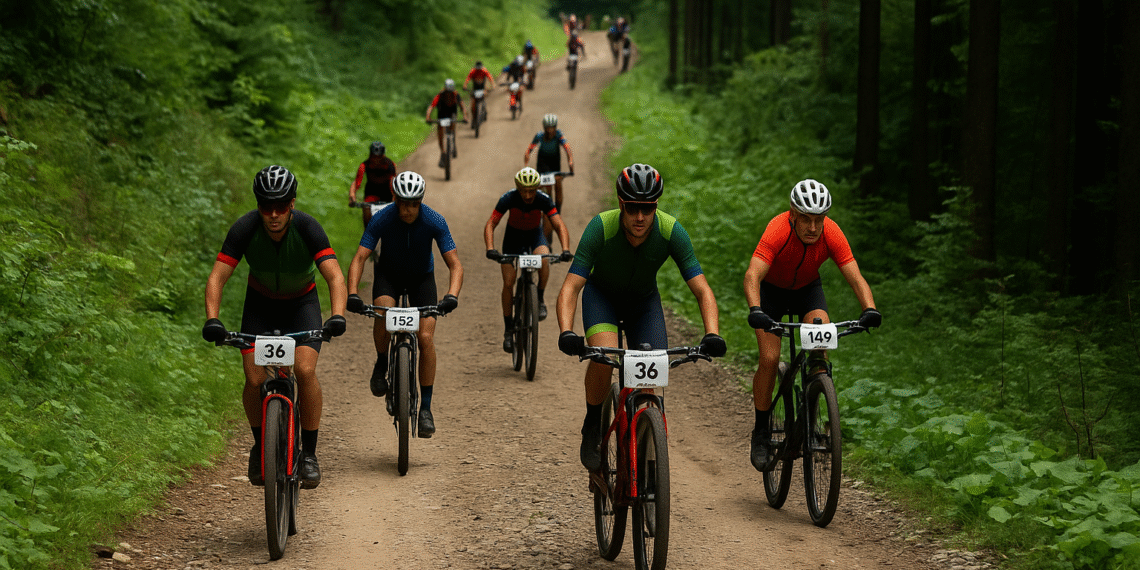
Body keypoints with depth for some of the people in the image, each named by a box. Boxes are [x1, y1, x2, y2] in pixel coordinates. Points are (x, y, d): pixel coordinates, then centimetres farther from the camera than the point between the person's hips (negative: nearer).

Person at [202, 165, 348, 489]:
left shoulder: (307, 228, -29)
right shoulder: (245, 229, -26)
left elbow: (335, 277, -37)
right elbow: (216, 278, -28)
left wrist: (337, 316, -55)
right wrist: (212, 320, -45)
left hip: (301, 303, -1)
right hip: (261, 304, 1)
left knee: (305, 370, -24)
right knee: (255, 379, -15)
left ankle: (309, 453, -10)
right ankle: (260, 444, 12)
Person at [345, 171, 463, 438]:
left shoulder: (435, 221, -26)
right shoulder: (381, 220, -26)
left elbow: (455, 264, -27)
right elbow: (359, 258, -28)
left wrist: (452, 296, -46)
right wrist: (352, 293, -44)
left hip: (422, 277, 0)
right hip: (388, 274, 0)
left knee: (426, 337, -17)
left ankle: (426, 408, -8)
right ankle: (381, 364, -4)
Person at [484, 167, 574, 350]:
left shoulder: (543, 200, -27)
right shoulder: (508, 199, -28)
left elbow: (559, 226, -30)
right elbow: (490, 225, -27)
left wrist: (565, 250, -46)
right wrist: (490, 249, -44)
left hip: (535, 235, 0)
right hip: (513, 236, 0)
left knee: (543, 257, -35)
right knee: (508, 282, -11)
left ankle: (540, 299, -12)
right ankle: (508, 330, 2)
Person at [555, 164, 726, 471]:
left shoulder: (671, 231, -30)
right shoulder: (601, 227, -34)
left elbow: (702, 290, -29)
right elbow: (570, 287, -36)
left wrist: (712, 335, -46)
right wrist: (566, 333, -53)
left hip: (643, 300, 2)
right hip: (602, 294, -2)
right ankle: (592, 428, -6)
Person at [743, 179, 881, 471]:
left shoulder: (831, 234, -28)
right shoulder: (778, 230, -36)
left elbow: (855, 277, -31)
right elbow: (752, 275, -45)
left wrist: (870, 310, -49)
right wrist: (755, 311, -62)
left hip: (807, 288, 2)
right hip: (771, 288, -2)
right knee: (769, 359, -16)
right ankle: (761, 432, 1)